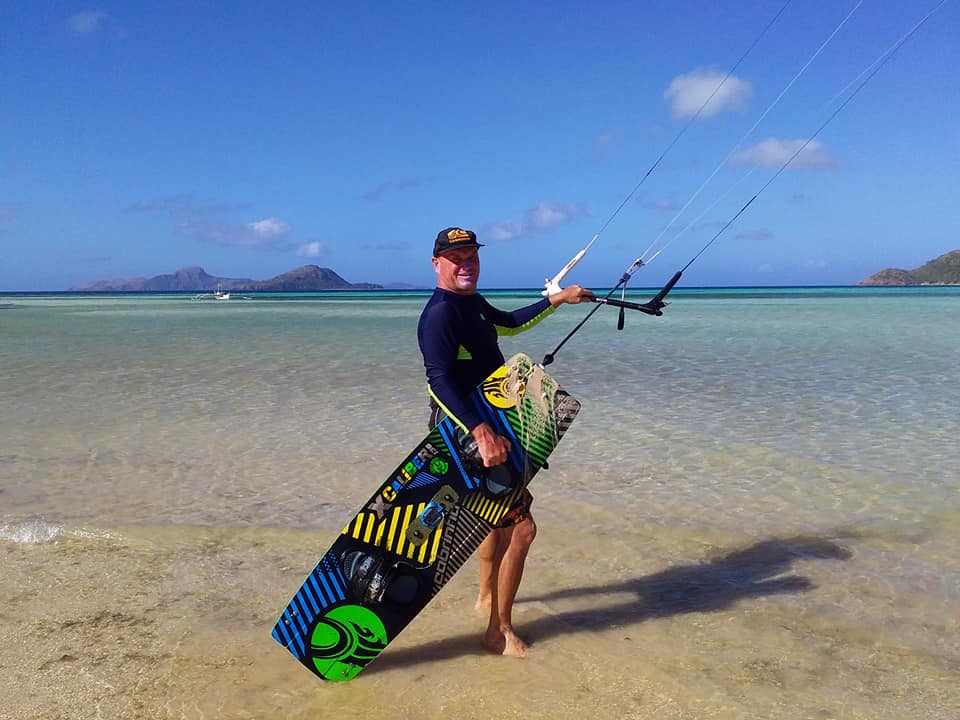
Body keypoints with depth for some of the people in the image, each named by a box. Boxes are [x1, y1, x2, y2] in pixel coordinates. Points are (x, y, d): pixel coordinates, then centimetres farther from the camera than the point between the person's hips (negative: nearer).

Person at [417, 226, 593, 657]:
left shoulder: (473, 303, 11)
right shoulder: (441, 313, -20)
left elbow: (510, 323, 32)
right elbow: (439, 381, -31)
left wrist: (557, 299, 30)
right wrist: (480, 431, -42)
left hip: (488, 425, 11)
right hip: (466, 431, -11)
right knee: (520, 525, -10)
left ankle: (488, 596, 45)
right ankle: (499, 630, 3)